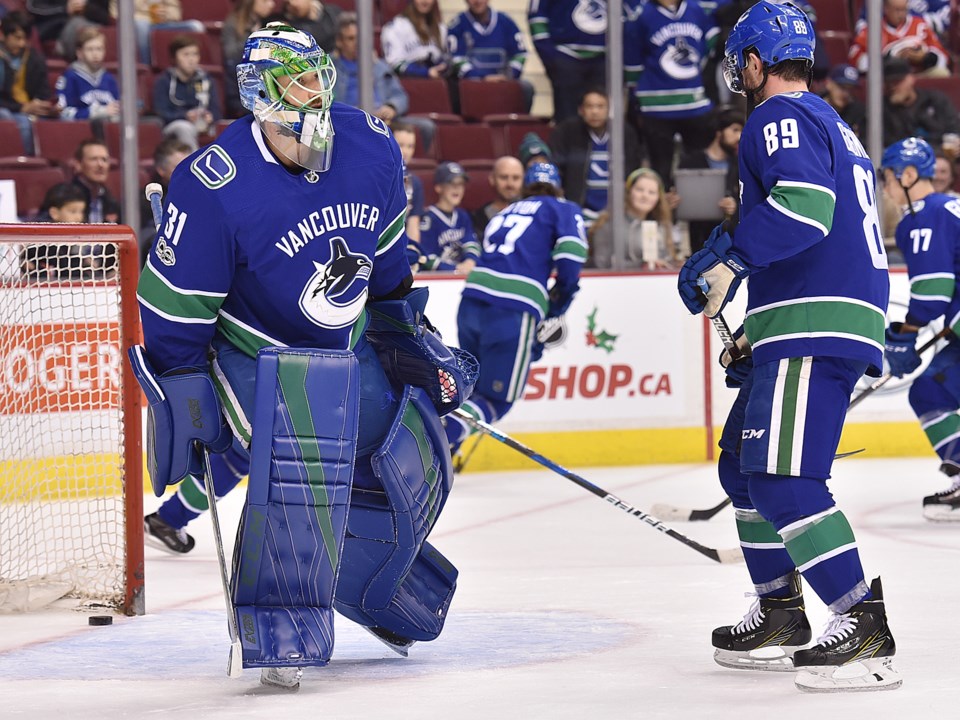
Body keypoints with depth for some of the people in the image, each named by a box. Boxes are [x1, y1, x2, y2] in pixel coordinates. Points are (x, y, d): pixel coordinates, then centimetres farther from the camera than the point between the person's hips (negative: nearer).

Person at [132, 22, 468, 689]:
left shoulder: (372, 147, -10)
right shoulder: (213, 187, -27)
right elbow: (174, 309, -19)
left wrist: (403, 328, 15)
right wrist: (181, 401, -17)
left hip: (358, 345, 6)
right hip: (260, 354, -6)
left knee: (416, 469, 13)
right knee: (301, 463, -31)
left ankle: (378, 595, 42)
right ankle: (283, 632, -21)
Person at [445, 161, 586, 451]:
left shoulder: (504, 213, 29)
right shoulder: (564, 210, 13)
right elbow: (570, 253, -6)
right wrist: (558, 306, 10)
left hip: (471, 301, 6)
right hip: (513, 311, -6)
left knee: (472, 386, 24)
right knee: (497, 400, 2)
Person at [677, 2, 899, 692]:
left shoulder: (779, 118, -5)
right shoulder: (834, 128, 27)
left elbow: (805, 203, -24)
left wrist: (730, 260, -27)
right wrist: (758, 332, 32)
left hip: (816, 326, -11)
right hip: (827, 324, 11)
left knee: (782, 476, -18)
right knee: (744, 465, 19)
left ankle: (864, 627, -22)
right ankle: (780, 619, 24)